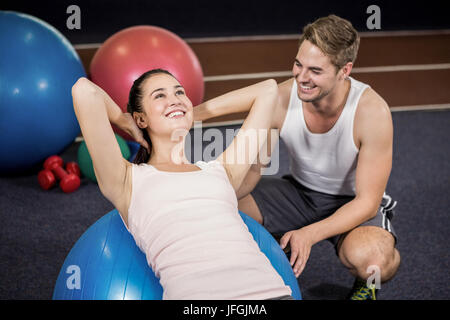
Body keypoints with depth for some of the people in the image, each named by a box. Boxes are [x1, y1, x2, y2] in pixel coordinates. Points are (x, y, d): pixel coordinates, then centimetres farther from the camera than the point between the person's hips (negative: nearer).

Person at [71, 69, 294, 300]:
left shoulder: (221, 169, 27)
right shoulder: (129, 180, 18)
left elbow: (268, 90, 35)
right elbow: (84, 90, 10)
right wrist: (126, 123, 28)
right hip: (196, 292, -2)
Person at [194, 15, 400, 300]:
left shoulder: (372, 111, -28)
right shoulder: (281, 99, -20)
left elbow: (367, 201, -24)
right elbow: (251, 168, -7)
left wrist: (309, 234, -38)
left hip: (354, 203, -3)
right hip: (299, 191, 4)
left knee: (369, 259, -38)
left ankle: (366, 283, 1)